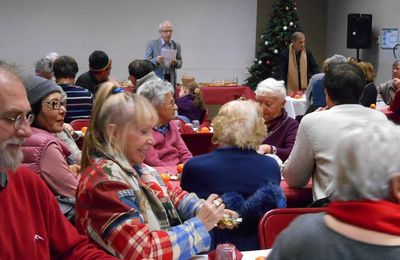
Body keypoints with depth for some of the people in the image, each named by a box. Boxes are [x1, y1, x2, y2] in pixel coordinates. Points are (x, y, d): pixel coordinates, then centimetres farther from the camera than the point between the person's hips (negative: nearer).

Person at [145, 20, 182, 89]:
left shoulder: (176, 45, 10)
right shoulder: (152, 44, 0)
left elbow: (180, 64, 13)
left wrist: (176, 62, -10)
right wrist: (156, 60, -23)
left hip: (171, 80, 3)